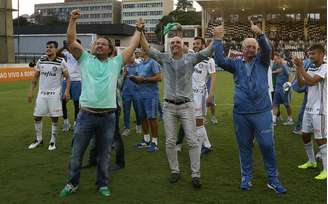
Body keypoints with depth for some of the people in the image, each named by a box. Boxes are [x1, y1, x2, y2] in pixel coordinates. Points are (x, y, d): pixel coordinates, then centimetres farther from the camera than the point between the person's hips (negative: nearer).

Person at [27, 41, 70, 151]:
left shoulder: (61, 62, -6)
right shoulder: (41, 61, 4)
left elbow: (67, 77, -2)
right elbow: (35, 77, 12)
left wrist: (67, 90, -16)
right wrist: (31, 91, 8)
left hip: (55, 93, -3)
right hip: (42, 93, 4)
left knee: (54, 118, 2)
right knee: (37, 117, 7)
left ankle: (53, 141, 17)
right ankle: (38, 139, 25)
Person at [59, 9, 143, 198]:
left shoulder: (116, 62, 10)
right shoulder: (85, 59, 9)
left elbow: (132, 47, 14)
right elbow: (71, 41, 3)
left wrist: (139, 30, 21)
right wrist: (73, 20, -2)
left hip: (108, 116, 0)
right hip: (86, 114, 0)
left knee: (104, 154, 12)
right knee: (77, 152, 9)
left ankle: (103, 185, 27)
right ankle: (72, 184, 26)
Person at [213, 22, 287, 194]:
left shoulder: (262, 62, 7)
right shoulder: (236, 64, 9)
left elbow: (267, 49, -12)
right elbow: (220, 61, -5)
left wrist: (259, 33, -28)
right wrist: (218, 39, -10)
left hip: (262, 112, -1)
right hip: (241, 113, 1)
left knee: (267, 145, 1)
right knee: (244, 146, 10)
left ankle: (273, 179, 14)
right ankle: (246, 177, 24)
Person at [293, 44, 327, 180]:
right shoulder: (311, 69, 11)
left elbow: (311, 81, -24)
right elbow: (301, 83, 4)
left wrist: (301, 67, -19)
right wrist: (297, 68, -5)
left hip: (319, 109, -8)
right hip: (309, 108, 8)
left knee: (320, 138, -5)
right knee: (305, 135, 14)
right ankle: (311, 161, 32)